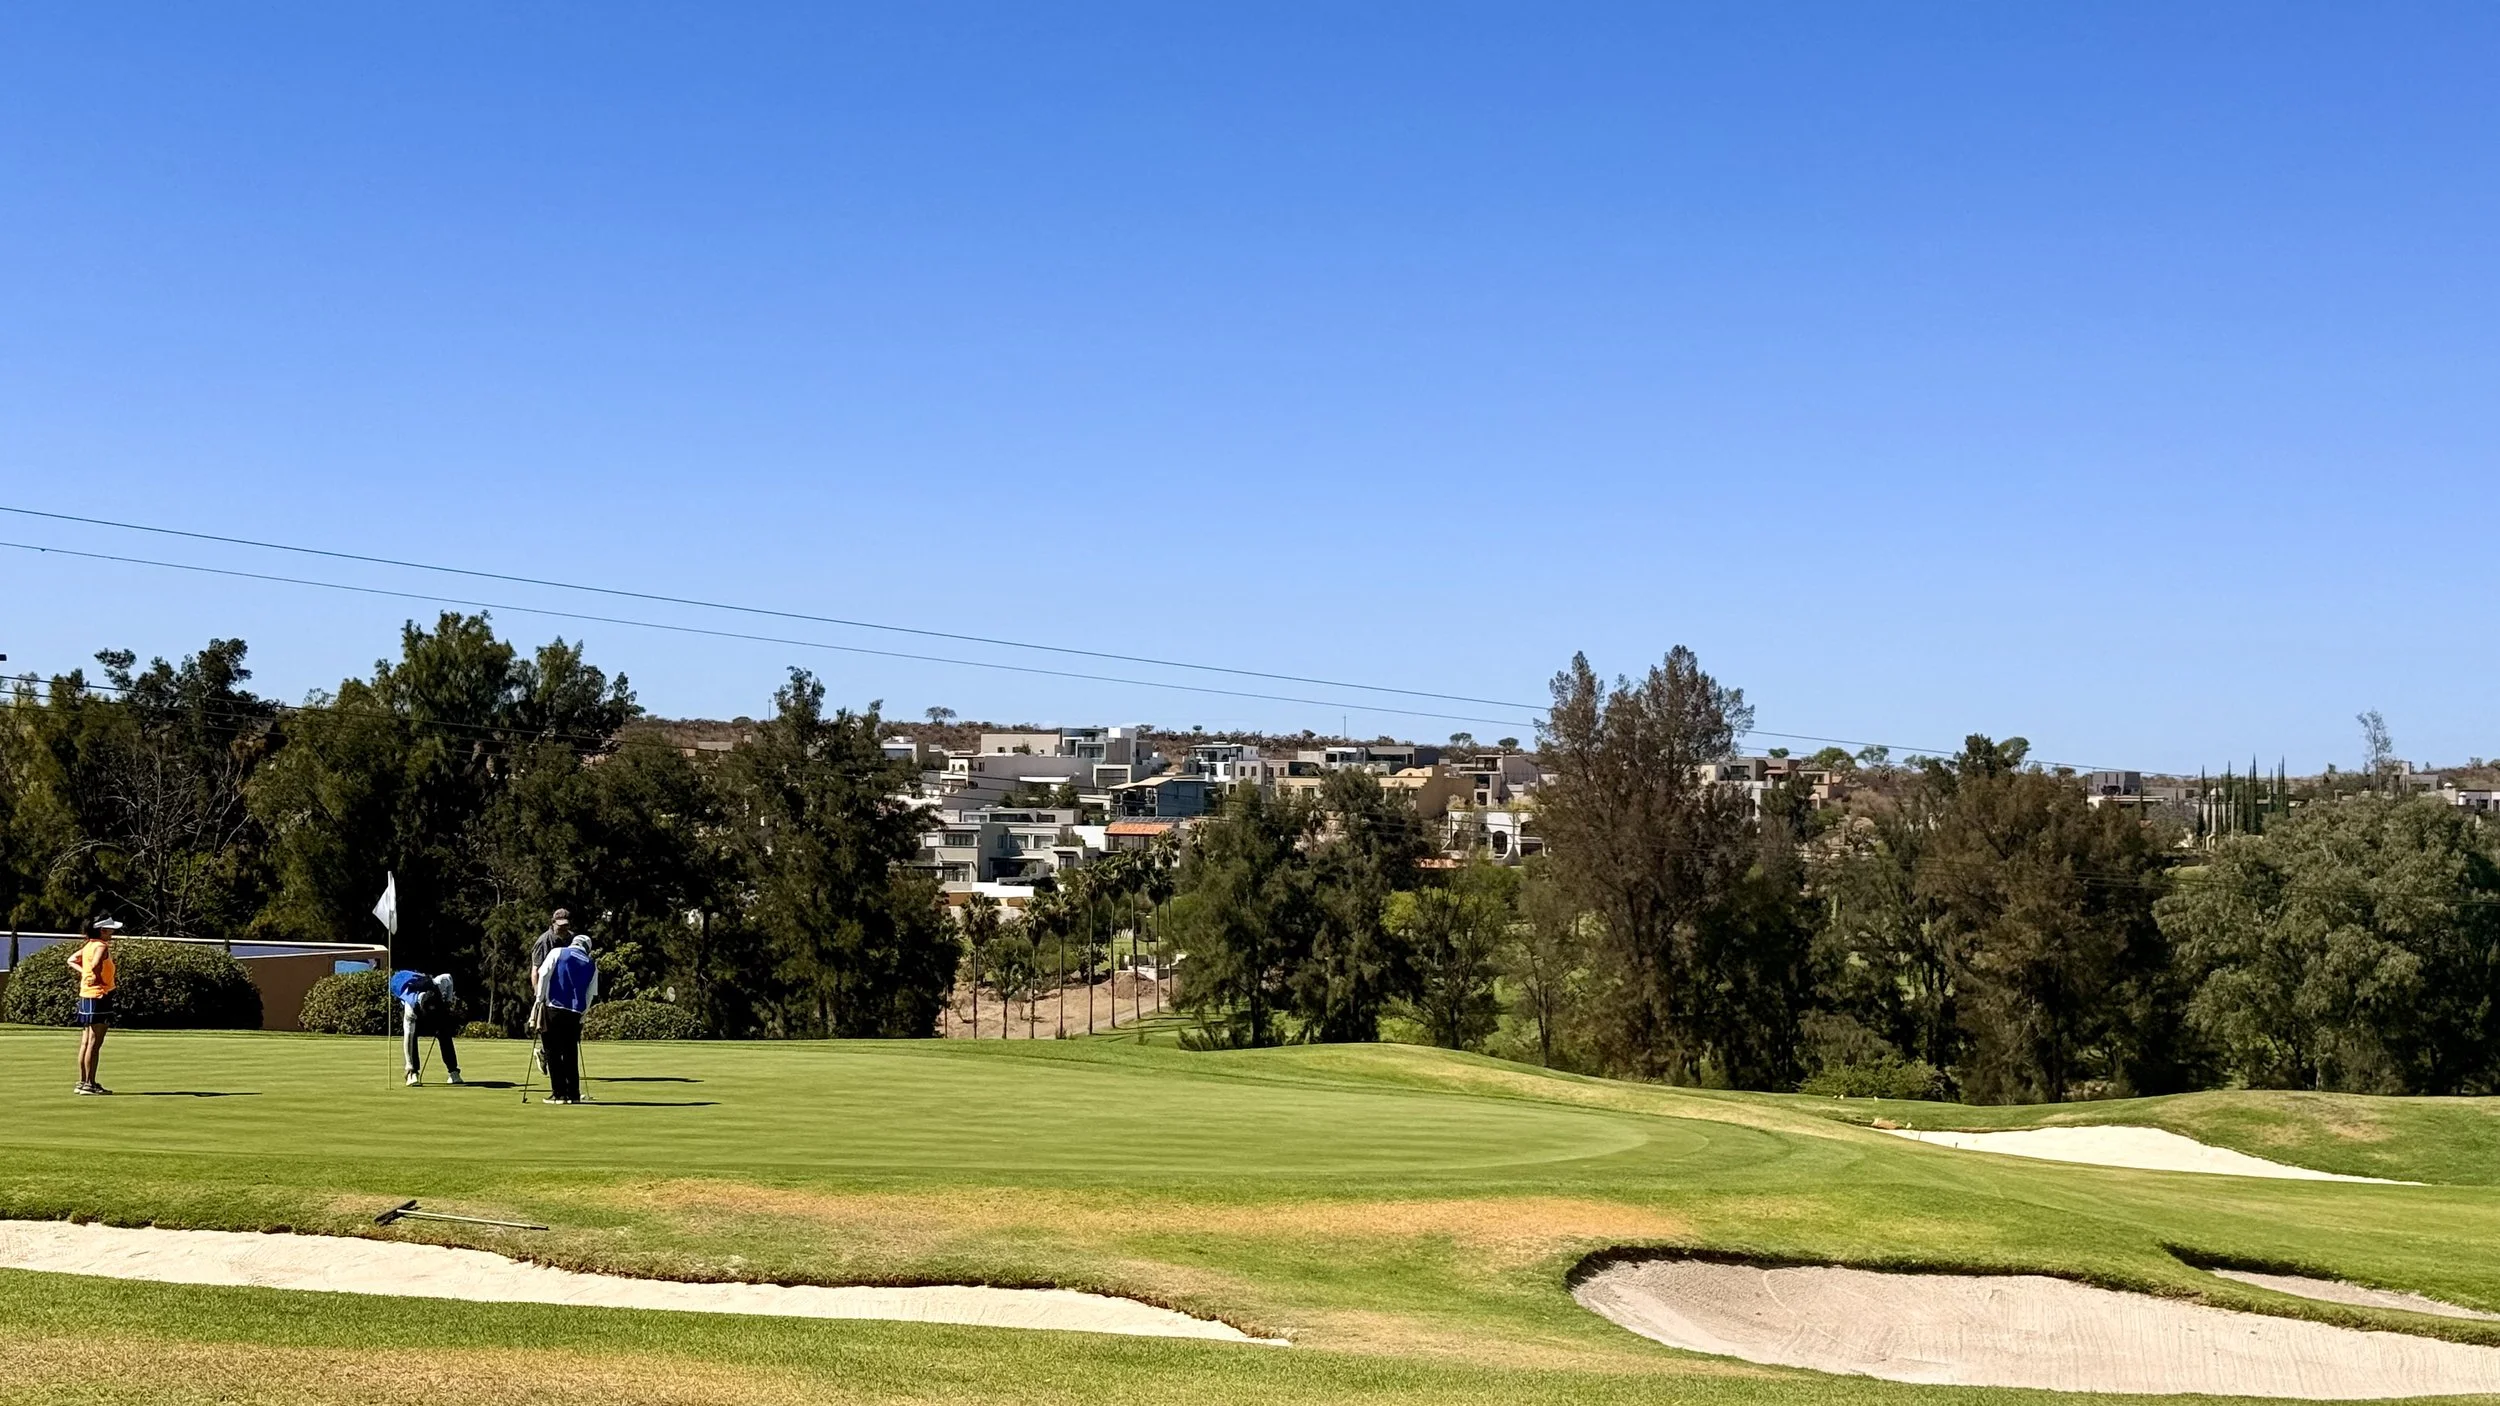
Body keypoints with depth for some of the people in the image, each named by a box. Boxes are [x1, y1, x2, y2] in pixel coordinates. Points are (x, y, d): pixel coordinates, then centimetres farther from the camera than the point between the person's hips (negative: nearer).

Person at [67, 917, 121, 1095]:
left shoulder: (88, 945, 12)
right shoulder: (102, 946, -14)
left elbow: (71, 960, 21)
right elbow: (96, 965, -32)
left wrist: (83, 972, 9)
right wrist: (100, 979, -16)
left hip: (85, 996, 9)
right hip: (99, 995, -9)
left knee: (85, 1043, 12)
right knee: (95, 1044, -6)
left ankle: (82, 1082, 17)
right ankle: (89, 1084, -5)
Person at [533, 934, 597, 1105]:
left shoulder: (557, 953, 7)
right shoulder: (592, 966, 14)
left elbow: (543, 975, -4)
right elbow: (590, 995, 13)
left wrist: (539, 999, 2)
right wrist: (582, 1015, 19)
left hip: (552, 1009, -2)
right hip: (575, 1013, 2)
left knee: (553, 1052, 3)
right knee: (571, 1054, 12)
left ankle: (559, 1093, 0)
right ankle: (573, 1094, 11)